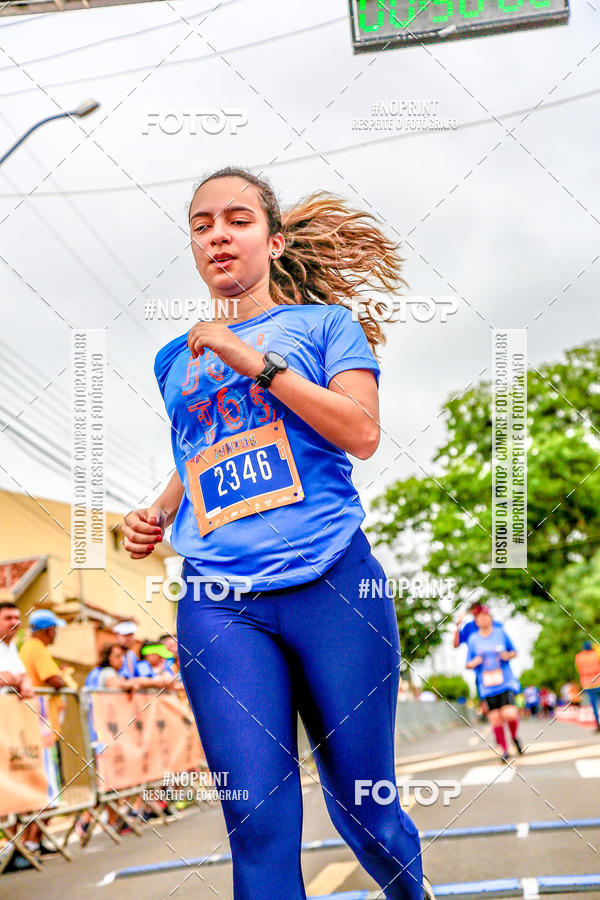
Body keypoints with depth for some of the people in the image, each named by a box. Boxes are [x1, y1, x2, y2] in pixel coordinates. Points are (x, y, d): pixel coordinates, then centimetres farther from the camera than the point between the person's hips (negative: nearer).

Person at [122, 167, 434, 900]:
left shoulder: (324, 323, 10)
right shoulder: (176, 359, 20)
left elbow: (361, 433, -5)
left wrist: (256, 360, -8)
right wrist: (157, 513, 11)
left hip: (331, 584, -2)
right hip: (217, 602, 2)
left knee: (363, 810, 7)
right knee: (258, 823, -8)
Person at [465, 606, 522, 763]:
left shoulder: (501, 633, 3)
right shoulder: (473, 639, 4)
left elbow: (514, 651, 14)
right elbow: (468, 664, 11)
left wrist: (508, 655, -8)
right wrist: (474, 663, -12)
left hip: (505, 682, -1)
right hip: (487, 686, 1)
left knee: (510, 713, -18)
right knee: (495, 719, -3)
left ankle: (514, 737, 13)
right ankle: (504, 750, 15)